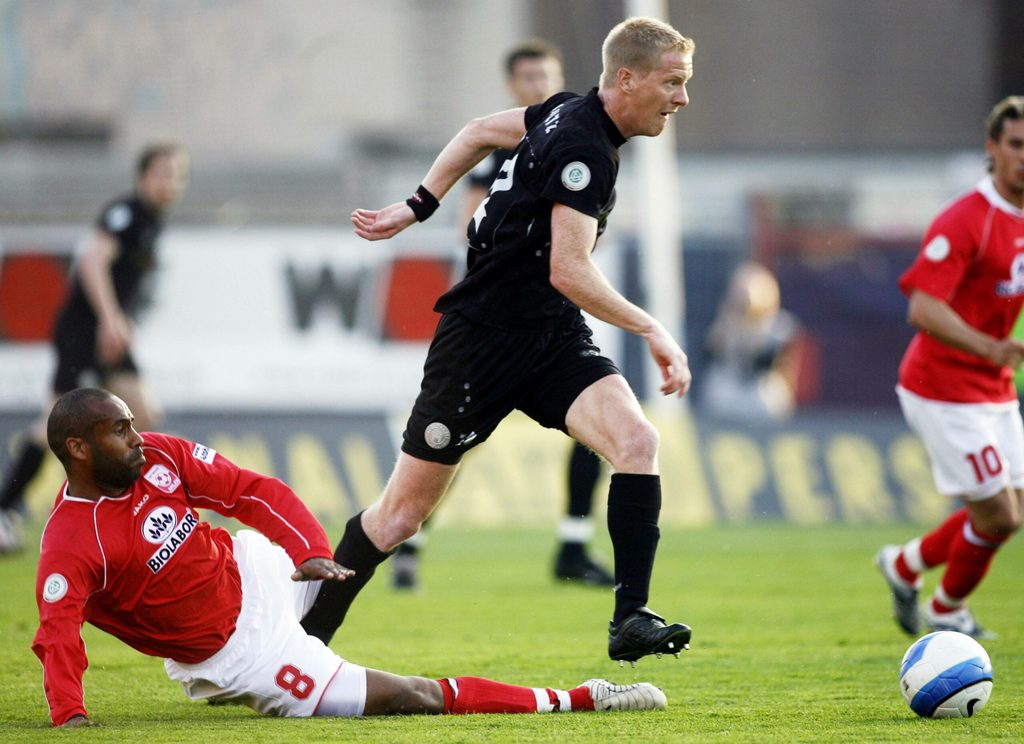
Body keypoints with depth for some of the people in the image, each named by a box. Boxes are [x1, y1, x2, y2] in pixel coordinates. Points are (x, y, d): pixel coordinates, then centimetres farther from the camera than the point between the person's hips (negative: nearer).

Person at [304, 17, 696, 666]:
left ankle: (631, 619, -21)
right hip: (484, 338, -8)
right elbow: (568, 271, -26)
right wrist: (652, 332, -21)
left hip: (552, 340, 8)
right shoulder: (585, 148, -21)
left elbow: (483, 131, 21)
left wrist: (416, 209, 25)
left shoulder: (571, 115, 7)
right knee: (405, 510, 1)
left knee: (637, 442, -18)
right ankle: (308, 634, 17)